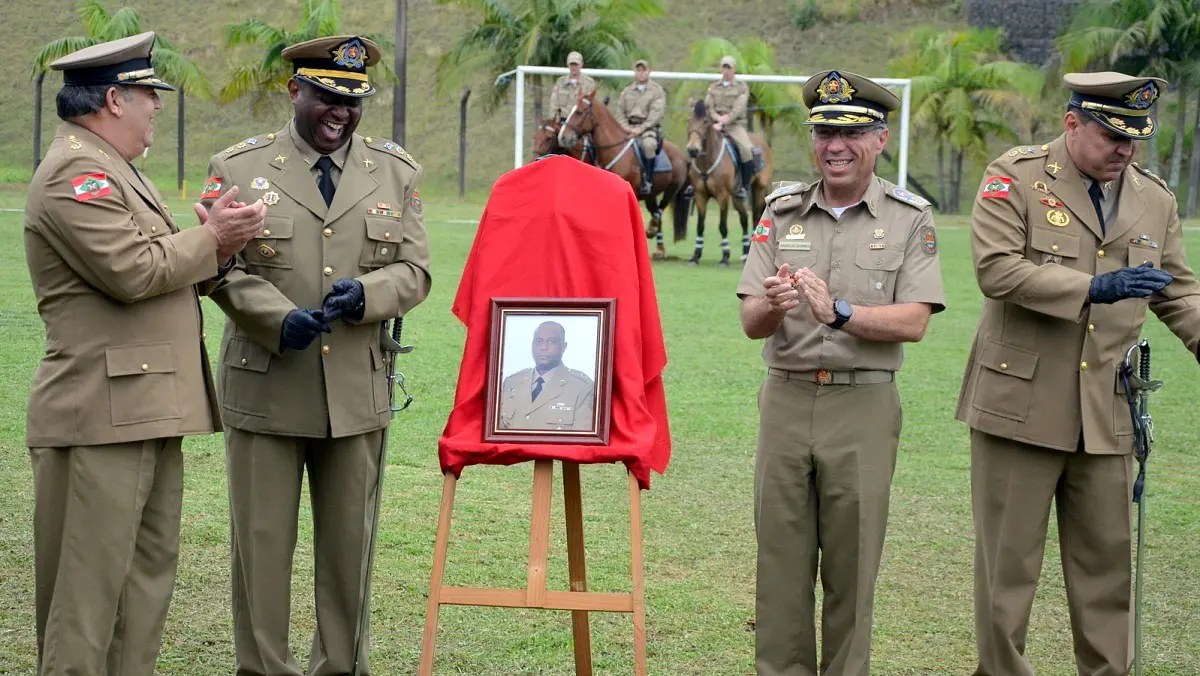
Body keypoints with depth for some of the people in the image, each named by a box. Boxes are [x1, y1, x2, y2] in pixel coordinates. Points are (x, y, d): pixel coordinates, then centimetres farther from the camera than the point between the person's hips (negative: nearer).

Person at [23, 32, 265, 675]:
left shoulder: (111, 168, 22)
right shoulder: (75, 173, -13)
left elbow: (165, 270, 23)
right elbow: (135, 271, -22)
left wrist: (211, 240, 4)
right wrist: (210, 238, -7)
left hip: (147, 408, 11)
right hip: (103, 412, -11)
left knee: (150, 568, 13)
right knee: (91, 580, -6)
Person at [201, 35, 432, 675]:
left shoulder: (396, 172, 9)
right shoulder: (237, 167, 1)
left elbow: (414, 271, 6)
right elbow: (219, 268, -1)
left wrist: (366, 293, -15)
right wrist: (278, 317, -18)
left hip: (360, 389, 2)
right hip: (265, 388, -2)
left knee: (349, 543, 10)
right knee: (261, 543, 3)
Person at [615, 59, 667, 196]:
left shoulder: (657, 90, 4)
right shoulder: (627, 90, 17)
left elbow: (656, 113, -7)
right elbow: (620, 110, 13)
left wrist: (641, 129, -17)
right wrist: (625, 127, -7)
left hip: (649, 127, -4)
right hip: (629, 127, 4)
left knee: (648, 143, -37)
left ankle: (648, 180, -27)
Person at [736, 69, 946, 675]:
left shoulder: (909, 219, 1)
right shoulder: (782, 212, 8)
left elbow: (913, 322, -10)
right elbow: (751, 322, 2)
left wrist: (838, 312, -23)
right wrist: (774, 306, -21)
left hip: (863, 406, -2)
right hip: (786, 400, 2)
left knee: (851, 562, 3)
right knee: (781, 556, 4)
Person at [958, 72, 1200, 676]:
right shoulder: (1016, 176, -6)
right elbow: (996, 269, -18)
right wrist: (1094, 288, -23)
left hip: (1108, 414, 4)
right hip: (1021, 401, -4)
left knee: (1107, 560, 9)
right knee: (1009, 559, 4)